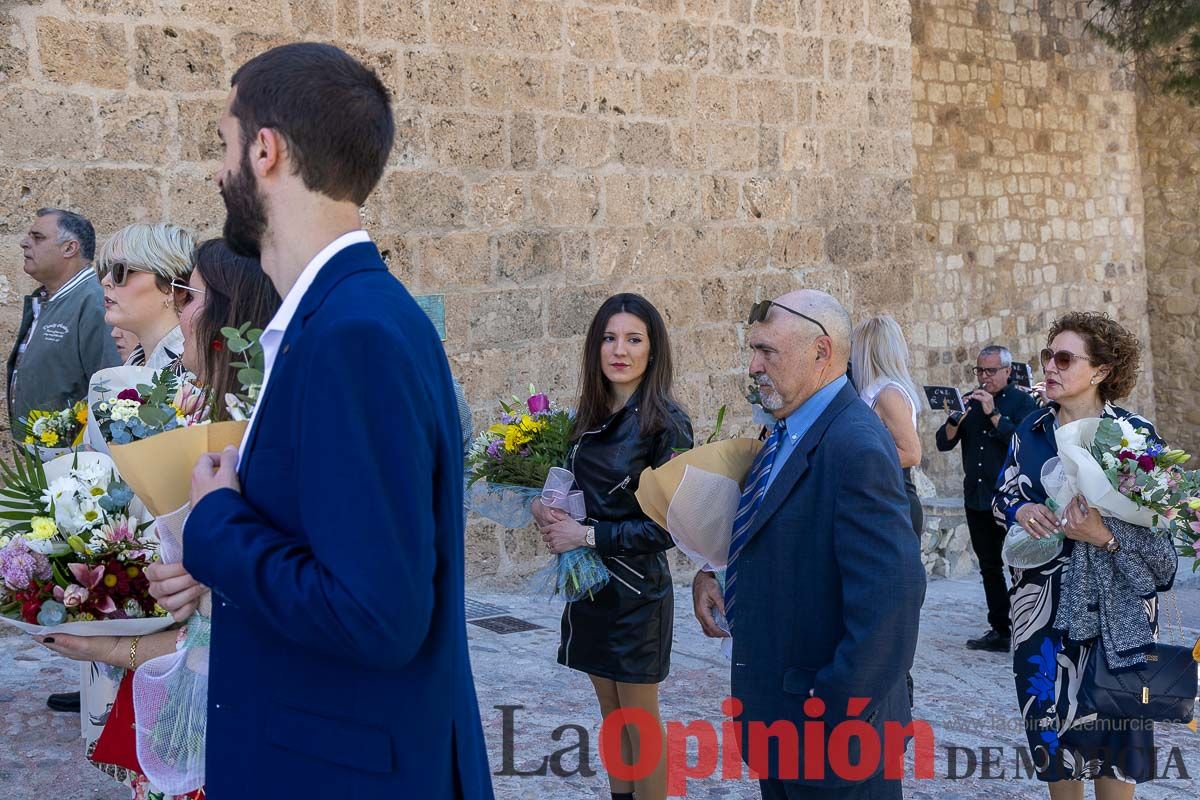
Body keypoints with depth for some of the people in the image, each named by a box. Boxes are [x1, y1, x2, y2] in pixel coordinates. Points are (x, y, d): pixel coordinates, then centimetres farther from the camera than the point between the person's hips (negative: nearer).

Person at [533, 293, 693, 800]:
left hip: (636, 587, -6)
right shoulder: (591, 416, 5)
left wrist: (587, 535, -17)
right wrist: (547, 509, -5)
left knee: (640, 724, 5)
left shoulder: (664, 423, -14)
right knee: (611, 716, 16)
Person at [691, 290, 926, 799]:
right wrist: (709, 571, 5)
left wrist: (834, 714, -25)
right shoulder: (789, 432, 7)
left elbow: (889, 597, -29)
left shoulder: (854, 446, -23)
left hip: (826, 729, -9)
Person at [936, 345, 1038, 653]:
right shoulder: (969, 402, 12)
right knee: (989, 568, 11)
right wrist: (956, 418, -14)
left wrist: (993, 413, -20)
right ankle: (999, 630, 18)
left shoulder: (1022, 402, -3)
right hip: (976, 499, 6)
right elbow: (944, 443, 4)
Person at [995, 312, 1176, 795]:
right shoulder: (1031, 431, 5)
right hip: (1043, 601, 4)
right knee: (1053, 718, 12)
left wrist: (1105, 536, -27)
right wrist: (1020, 510, -9)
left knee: (1109, 722, 3)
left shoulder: (1135, 434, -9)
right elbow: (1003, 496, 13)